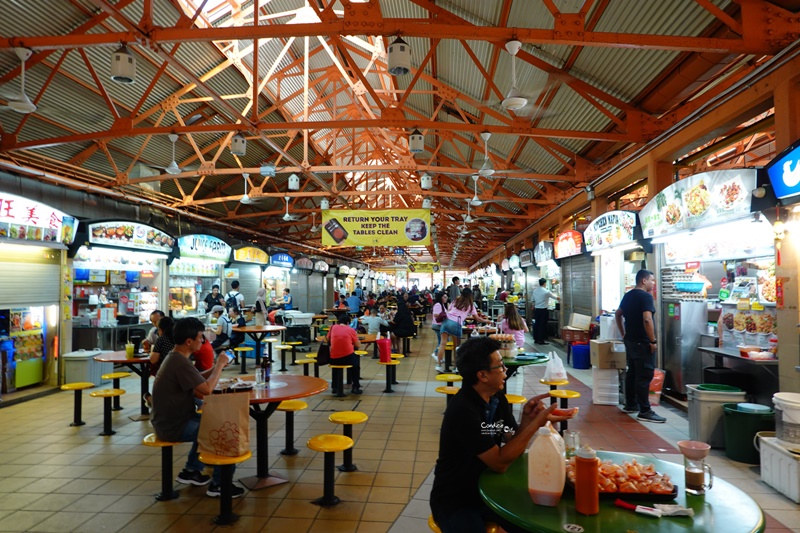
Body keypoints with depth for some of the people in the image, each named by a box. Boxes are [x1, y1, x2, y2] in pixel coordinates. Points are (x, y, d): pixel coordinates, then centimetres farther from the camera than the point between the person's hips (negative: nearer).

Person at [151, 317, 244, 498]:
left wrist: (216, 368, 4)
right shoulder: (180, 363, -24)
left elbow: (195, 386, 15)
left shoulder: (174, 358, 8)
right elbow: (207, 389, -27)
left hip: (170, 420, 10)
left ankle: (191, 470, 28)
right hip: (173, 427, -10)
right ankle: (219, 484, 0)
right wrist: (220, 365, -15)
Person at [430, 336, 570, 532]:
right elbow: (500, 463, -24)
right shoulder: (462, 410, -26)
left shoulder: (498, 399, 0)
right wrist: (536, 423, -26)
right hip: (454, 500, -7)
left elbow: (515, 450, 2)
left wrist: (527, 418, -15)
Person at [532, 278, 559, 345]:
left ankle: (536, 339, 16)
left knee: (536, 324, 11)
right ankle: (541, 340, 2)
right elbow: (554, 297, 1)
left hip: (536, 309, 6)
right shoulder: (546, 292, -12)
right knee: (543, 325, 0)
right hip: (543, 310, -6)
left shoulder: (535, 291, 5)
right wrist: (558, 298, 22)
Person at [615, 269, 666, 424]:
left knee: (632, 373, 15)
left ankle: (630, 405, 24)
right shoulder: (646, 296, -15)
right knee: (644, 376, -6)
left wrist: (624, 334, 23)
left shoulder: (628, 295, 12)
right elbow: (647, 319, -26)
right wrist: (653, 341, -20)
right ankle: (645, 411, -4)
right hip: (642, 342, -9)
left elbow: (618, 314, 21)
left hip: (630, 341, 9)